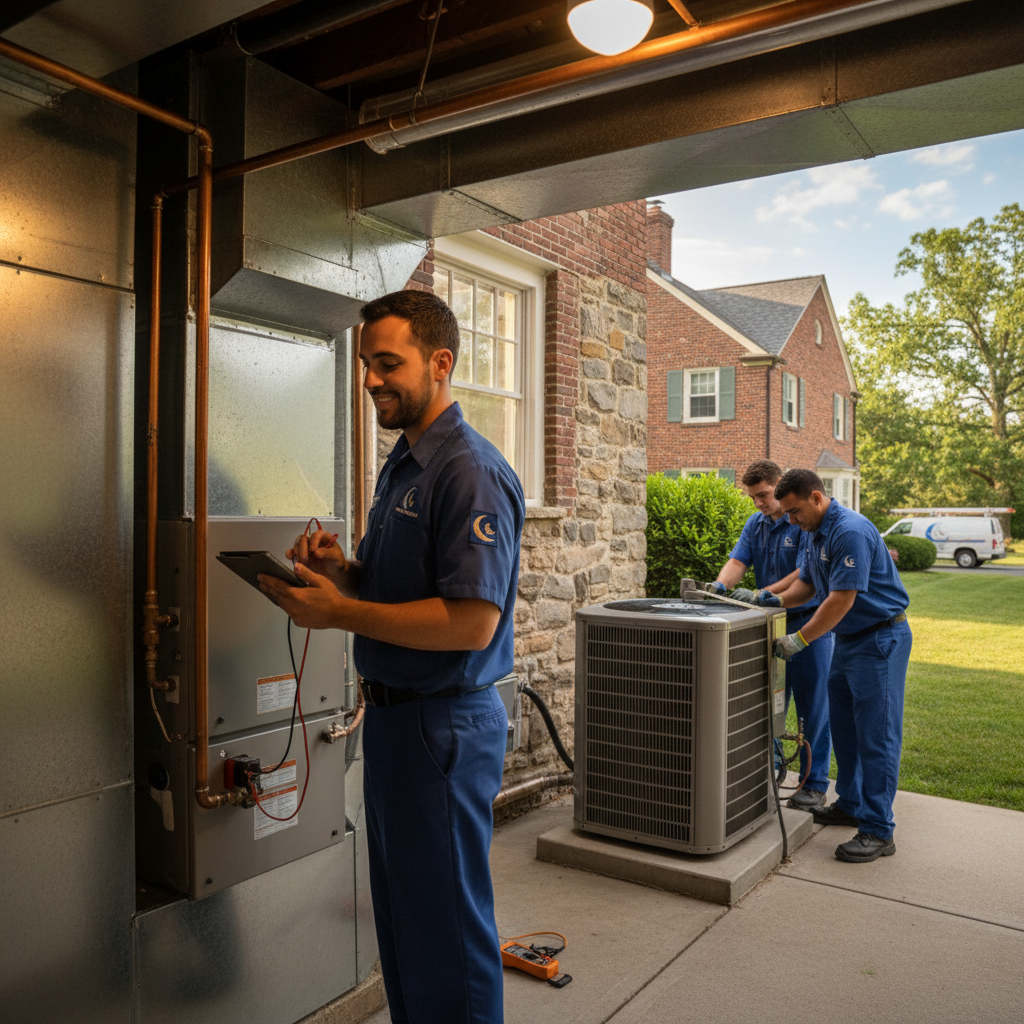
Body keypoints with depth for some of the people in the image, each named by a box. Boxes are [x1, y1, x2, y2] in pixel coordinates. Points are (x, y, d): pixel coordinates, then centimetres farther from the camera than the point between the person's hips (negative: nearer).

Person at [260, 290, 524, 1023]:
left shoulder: (471, 472, -19)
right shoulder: (400, 465, 12)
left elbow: (471, 622, -26)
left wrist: (339, 613, -21)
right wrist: (340, 570, -2)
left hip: (444, 723, -9)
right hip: (394, 714, 10)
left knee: (446, 928, 7)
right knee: (399, 915, 23)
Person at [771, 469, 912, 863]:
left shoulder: (850, 531, -23)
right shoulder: (819, 533, 9)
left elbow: (841, 600, -25)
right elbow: (806, 584, 18)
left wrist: (799, 639, -19)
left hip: (880, 639, -10)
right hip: (849, 639, 10)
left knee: (876, 734, -6)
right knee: (844, 728, 17)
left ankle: (878, 832, 1)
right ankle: (851, 805, 31)